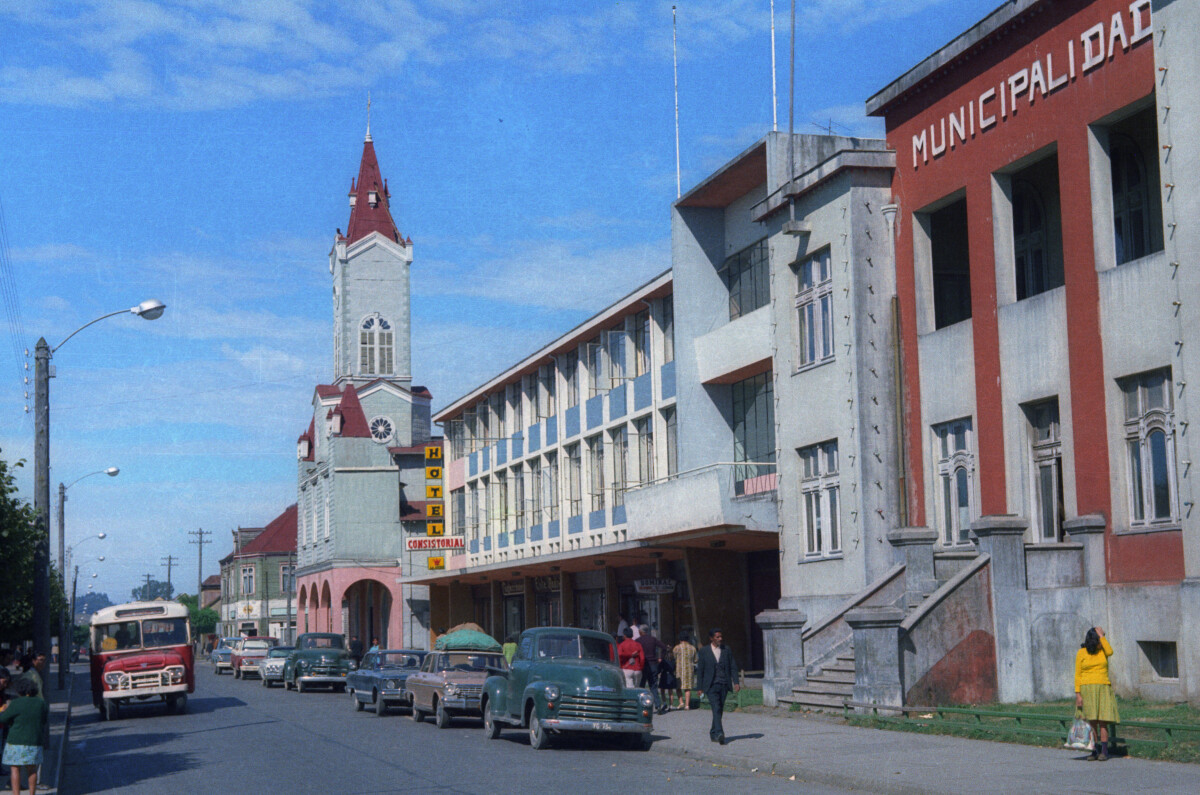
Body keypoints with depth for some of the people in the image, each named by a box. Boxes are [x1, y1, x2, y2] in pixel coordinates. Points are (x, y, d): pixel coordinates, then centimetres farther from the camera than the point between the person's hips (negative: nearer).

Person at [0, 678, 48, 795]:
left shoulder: (16, 704, -12)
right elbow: (44, 721, 12)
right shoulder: (41, 703, 2)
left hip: (17, 741, -4)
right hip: (35, 741, 5)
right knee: (32, 768, 14)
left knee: (15, 768, 3)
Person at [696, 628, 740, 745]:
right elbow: (700, 670, 3)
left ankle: (713, 733, 23)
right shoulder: (704, 651, 1)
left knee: (720, 710, 8)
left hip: (724, 685, 3)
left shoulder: (727, 650, 7)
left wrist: (736, 682, -4)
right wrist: (700, 687, 1)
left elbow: (733, 667, 8)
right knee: (716, 708, -17)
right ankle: (719, 733, -26)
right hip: (711, 686, -3)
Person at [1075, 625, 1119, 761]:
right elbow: (1078, 675, 3)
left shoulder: (1103, 649, 8)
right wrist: (1078, 694, -4)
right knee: (1091, 721, -4)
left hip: (1103, 689, 1)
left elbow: (1110, 652, -18)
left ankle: (1104, 751, -5)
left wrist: (1101, 635, -12)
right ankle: (1094, 751, 0)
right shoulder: (1081, 653, 3)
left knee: (1102, 720, -6)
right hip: (1087, 690, -1)